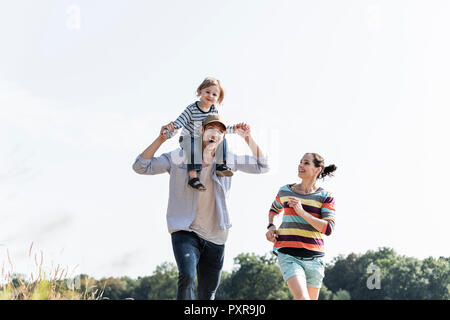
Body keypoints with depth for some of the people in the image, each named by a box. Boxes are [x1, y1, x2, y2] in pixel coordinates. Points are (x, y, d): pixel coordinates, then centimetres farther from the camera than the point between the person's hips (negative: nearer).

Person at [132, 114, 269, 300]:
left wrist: (248, 139, -1)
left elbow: (261, 166, 12)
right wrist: (160, 140, -16)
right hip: (185, 233, -4)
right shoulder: (180, 157, -2)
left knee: (207, 295, 10)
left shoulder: (228, 160, 7)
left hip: (215, 237, 4)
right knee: (187, 277, -30)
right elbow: (141, 166, -4)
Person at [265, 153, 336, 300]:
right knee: (302, 298, -22)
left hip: (314, 257, 1)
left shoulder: (325, 197, 2)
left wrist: (302, 212, -15)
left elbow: (328, 228, -9)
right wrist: (271, 226, 9)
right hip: (289, 255, -1)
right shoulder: (285, 191, 9)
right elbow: (274, 209, 30)